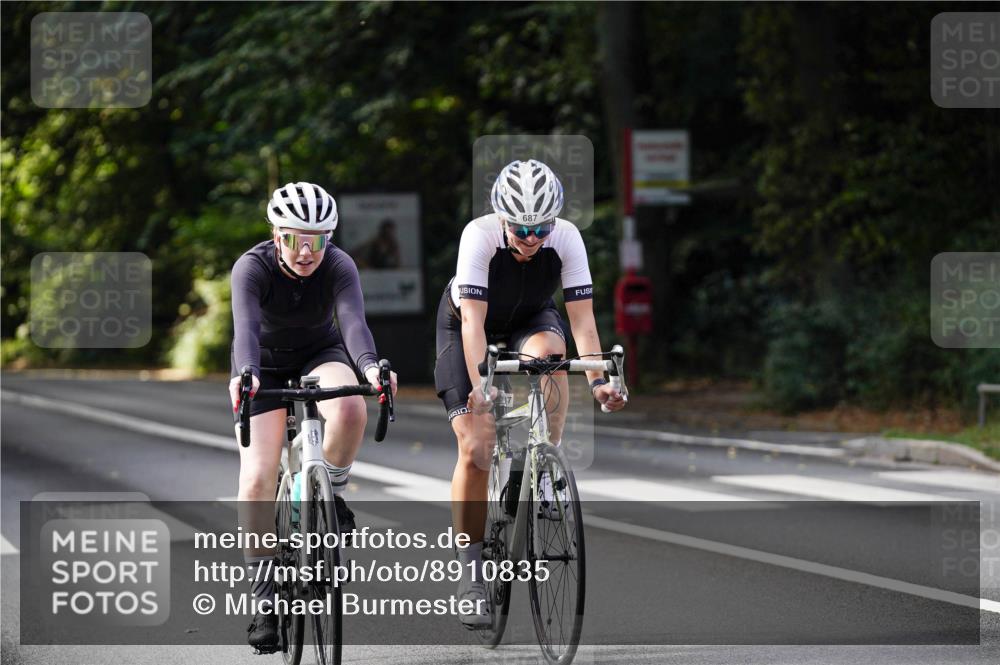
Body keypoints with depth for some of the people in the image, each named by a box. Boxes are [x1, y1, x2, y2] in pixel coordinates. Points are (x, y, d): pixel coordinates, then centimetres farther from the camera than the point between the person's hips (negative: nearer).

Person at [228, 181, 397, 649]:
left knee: (351, 409, -34)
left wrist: (370, 367, -60)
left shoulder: (338, 266, -25)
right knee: (258, 479, -15)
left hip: (320, 354, 1)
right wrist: (244, 375, -63)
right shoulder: (253, 267, -28)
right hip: (264, 365, -1)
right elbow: (245, 326, -43)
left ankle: (330, 495, -6)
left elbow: (353, 321, -40)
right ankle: (263, 593, -3)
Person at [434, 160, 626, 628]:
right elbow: (473, 320, -38)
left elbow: (582, 318, -29)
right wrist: (480, 387, -49)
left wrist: (598, 379, -43)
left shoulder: (566, 238, -28)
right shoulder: (480, 236, -34)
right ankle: (470, 570, -1)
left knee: (549, 348, -37)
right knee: (474, 451, -13)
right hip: (467, 327, -2)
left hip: (529, 320, 2)